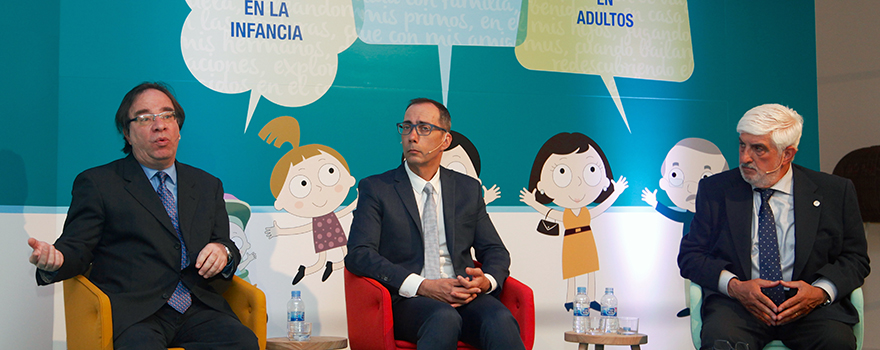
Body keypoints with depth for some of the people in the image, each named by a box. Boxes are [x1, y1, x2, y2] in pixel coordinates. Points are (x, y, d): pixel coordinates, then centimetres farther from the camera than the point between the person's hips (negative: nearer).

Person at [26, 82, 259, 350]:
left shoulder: (208, 185, 23)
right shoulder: (97, 183, 11)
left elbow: (225, 245, 21)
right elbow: (77, 248, 5)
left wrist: (223, 252, -4)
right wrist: (54, 260, -19)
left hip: (198, 310, 4)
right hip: (133, 314, -4)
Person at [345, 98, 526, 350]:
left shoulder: (468, 189, 19)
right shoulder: (376, 188, 8)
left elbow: (495, 251, 20)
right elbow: (358, 254, -4)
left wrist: (486, 281, -6)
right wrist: (422, 286, -15)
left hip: (465, 298, 3)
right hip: (406, 301, -3)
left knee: (500, 321, -31)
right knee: (444, 317, -37)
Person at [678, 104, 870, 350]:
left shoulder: (835, 191, 9)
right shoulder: (715, 190, 9)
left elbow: (855, 258, 10)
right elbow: (689, 255, 7)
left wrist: (820, 292, -11)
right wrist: (734, 286, -12)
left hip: (809, 309, 1)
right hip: (737, 304, -1)